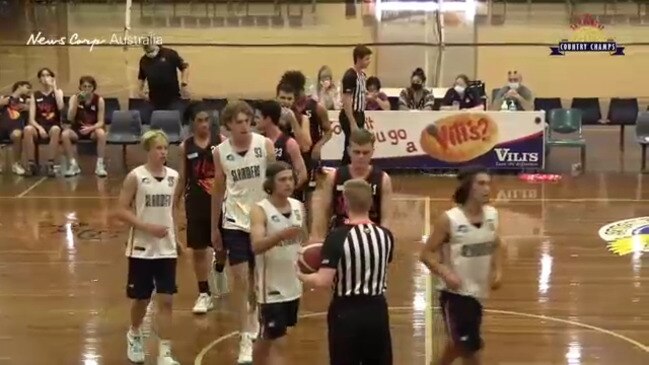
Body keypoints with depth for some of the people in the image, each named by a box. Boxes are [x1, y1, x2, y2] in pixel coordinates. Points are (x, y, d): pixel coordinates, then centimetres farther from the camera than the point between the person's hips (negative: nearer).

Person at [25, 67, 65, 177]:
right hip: (38, 127, 1)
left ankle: (50, 165, -34)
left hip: (53, 126, -1)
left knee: (56, 130, -39)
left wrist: (54, 87, -9)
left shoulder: (58, 92, 10)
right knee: (28, 129, -35)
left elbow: (60, 107, -13)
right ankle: (31, 164, -27)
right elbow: (31, 119, 1)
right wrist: (39, 128, -20)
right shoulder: (35, 96, 10)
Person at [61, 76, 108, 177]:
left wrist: (91, 128, -29)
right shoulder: (74, 98, -5)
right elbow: (70, 118, -16)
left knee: (101, 133, -36)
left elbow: (101, 122, -9)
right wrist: (77, 102, -27)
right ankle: (73, 164, -17)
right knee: (65, 134, -30)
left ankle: (100, 165, -24)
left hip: (93, 129, -1)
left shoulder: (99, 100, -7)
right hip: (77, 129, 1)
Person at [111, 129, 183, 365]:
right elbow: (120, 211, -12)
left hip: (166, 249, 3)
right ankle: (134, 335, 40)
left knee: (166, 300, -2)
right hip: (142, 249, -3)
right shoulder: (136, 177, -11)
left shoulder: (173, 176, 3)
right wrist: (147, 226, -21)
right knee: (141, 299, 11)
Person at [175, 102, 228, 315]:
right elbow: (183, 179, 8)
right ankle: (204, 295, 14)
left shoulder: (221, 141, -6)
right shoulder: (185, 147, 1)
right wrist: (174, 205, 8)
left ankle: (219, 269, 43)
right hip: (196, 202, 1)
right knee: (198, 250, 4)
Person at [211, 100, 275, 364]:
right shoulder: (220, 152, -4)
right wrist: (214, 228, 11)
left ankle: (253, 317, 41)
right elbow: (218, 189, 7)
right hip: (235, 222, 0)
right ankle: (246, 339, -1)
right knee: (241, 279, -5)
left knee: (259, 278, 14)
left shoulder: (265, 145, -9)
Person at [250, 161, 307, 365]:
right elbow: (256, 246, -30)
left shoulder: (299, 207, 4)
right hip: (271, 287, -6)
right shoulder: (260, 210, -15)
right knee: (278, 343, -7)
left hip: (292, 285, 6)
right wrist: (281, 235, -45)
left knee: (267, 338, 20)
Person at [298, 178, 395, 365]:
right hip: (376, 310, 4)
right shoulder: (385, 235, -1)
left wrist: (301, 276, -2)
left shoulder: (337, 237, -17)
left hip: (347, 312, -4)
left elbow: (324, 282, -21)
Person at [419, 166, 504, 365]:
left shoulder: (492, 215, 1)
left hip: (477, 291, 6)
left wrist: (498, 271, 2)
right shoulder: (449, 219, -16)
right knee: (470, 345, -10)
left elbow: (496, 246, 18)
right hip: (455, 292, -6)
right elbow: (427, 253, -11)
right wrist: (445, 273, -26)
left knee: (460, 342, 19)